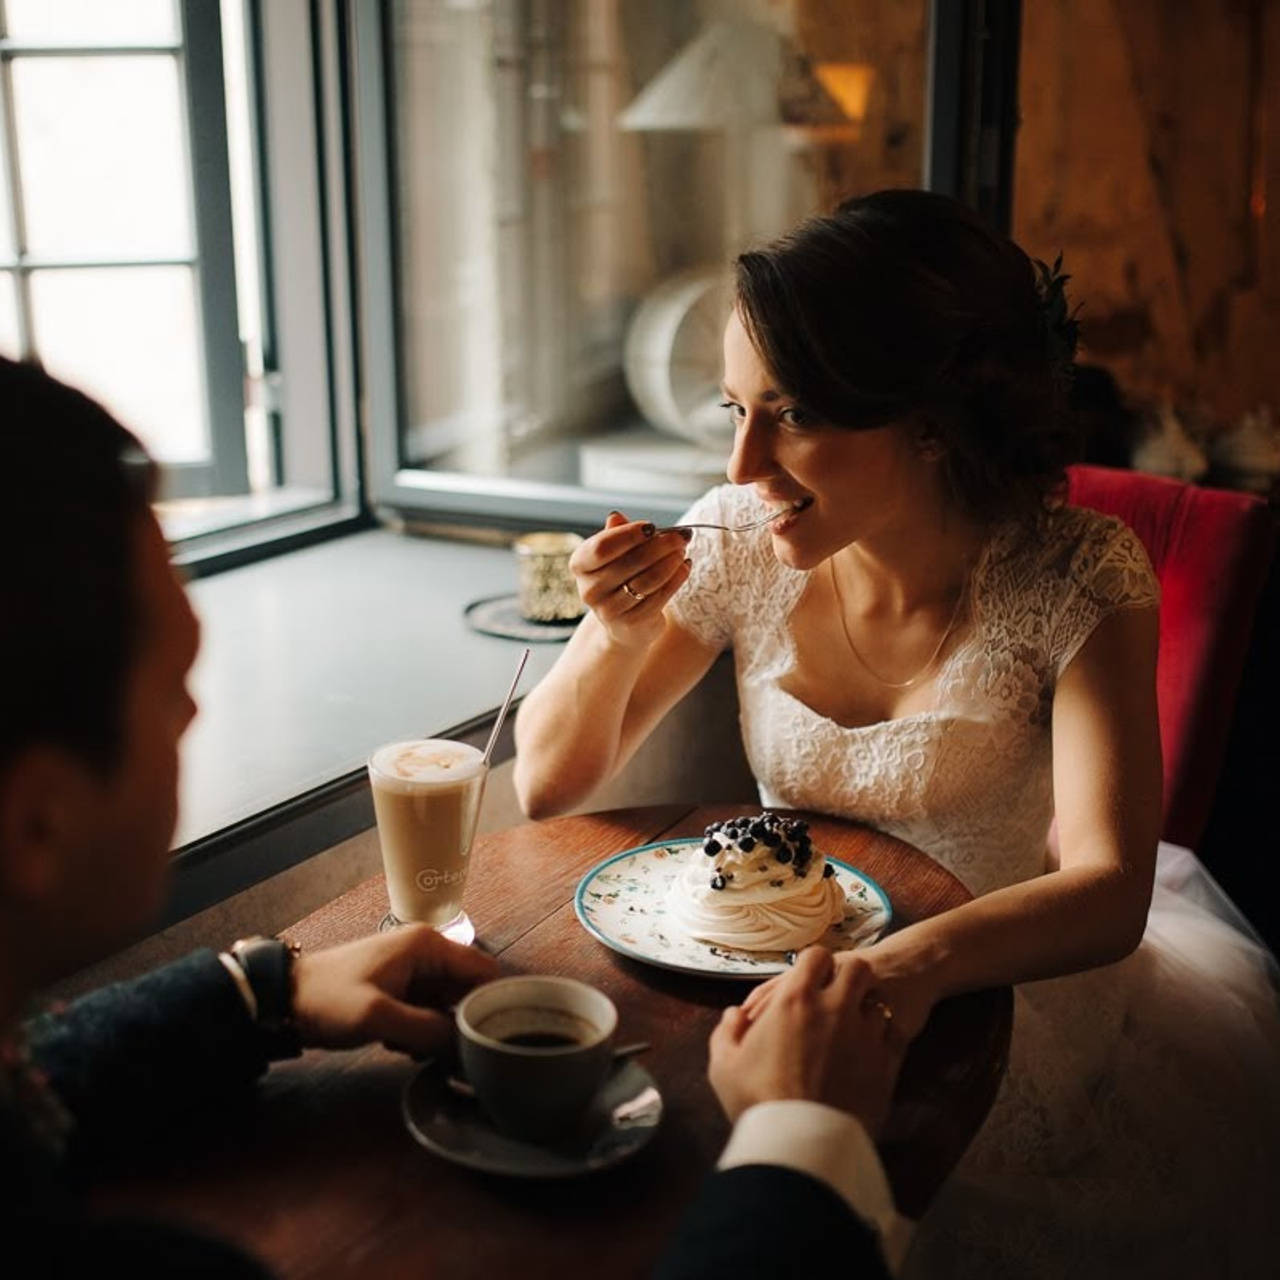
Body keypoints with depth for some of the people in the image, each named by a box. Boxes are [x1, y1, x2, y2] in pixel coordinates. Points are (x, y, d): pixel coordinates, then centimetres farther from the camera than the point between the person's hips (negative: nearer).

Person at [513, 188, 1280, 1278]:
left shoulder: (1076, 579, -18)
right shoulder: (736, 545, -11)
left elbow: (1109, 889, -26)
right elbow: (550, 788, -5)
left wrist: (917, 963, -47)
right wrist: (617, 635, -25)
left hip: (1000, 972, -2)